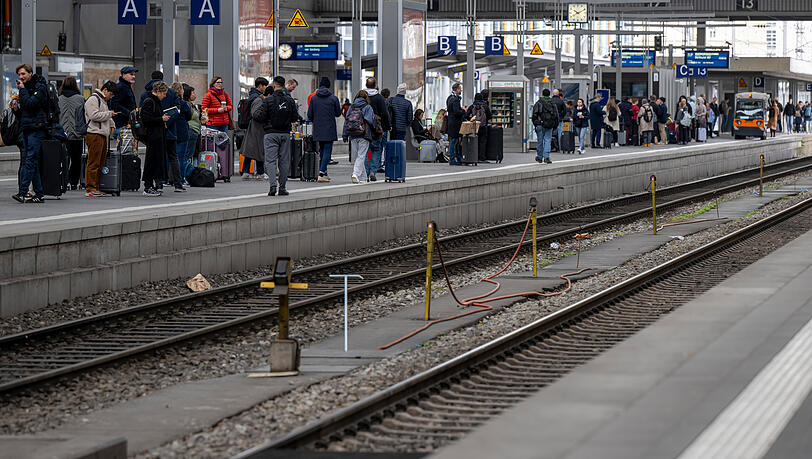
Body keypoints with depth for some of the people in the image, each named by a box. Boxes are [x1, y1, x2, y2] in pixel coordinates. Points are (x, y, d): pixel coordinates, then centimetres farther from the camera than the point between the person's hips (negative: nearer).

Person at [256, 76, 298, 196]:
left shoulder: (268, 100, -8)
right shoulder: (290, 100, 2)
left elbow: (260, 117, -9)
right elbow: (295, 118, 5)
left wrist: (253, 115, 12)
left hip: (271, 134, -3)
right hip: (285, 134, 3)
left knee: (271, 160, -2)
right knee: (284, 161, 8)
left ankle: (272, 185, -18)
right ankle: (282, 187, 10)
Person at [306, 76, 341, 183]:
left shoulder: (313, 98, 1)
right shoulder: (333, 98, -5)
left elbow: (309, 115, 2)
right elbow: (338, 113, 2)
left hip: (318, 130, 3)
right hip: (329, 130, -3)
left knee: (322, 150, 17)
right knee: (327, 151, -2)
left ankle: (323, 172, 19)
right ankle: (322, 174, -13)